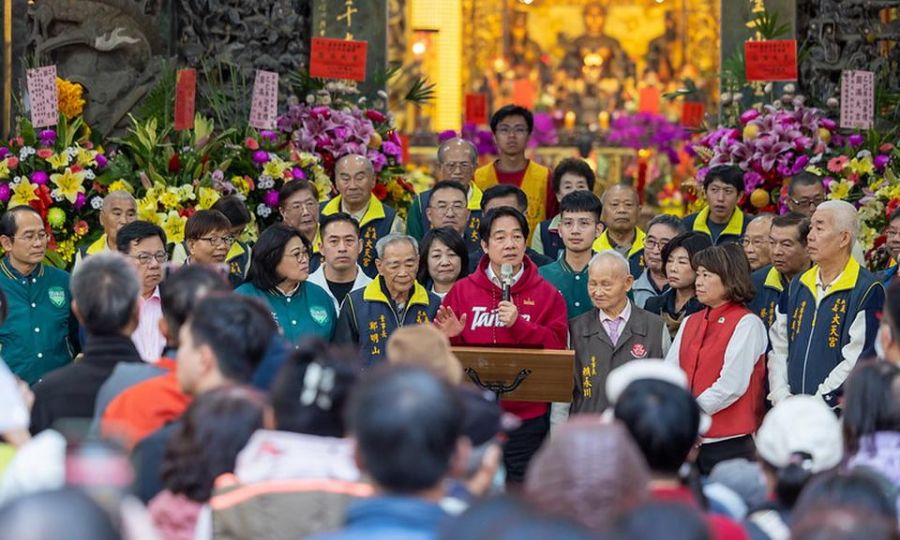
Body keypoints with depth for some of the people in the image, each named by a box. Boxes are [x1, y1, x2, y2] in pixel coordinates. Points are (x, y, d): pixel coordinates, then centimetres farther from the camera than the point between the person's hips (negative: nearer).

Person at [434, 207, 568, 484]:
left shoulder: (546, 294, 5)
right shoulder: (462, 291, 7)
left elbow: (556, 346, -5)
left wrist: (518, 324, -16)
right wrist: (449, 337, -13)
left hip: (526, 419, -1)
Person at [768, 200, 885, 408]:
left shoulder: (867, 291, -6)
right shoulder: (798, 287, 16)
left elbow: (858, 362, -12)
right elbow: (778, 348, 16)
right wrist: (781, 397, 1)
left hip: (840, 413, -5)